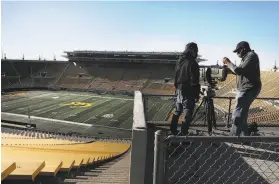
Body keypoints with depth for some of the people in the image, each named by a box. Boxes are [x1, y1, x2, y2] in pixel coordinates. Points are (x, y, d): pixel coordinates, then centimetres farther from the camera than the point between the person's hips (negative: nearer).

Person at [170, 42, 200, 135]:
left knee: (177, 111, 21)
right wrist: (196, 94, -11)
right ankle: (183, 134, 0)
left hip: (179, 90, 8)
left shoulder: (180, 61, 8)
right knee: (187, 114, -1)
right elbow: (194, 81, -17)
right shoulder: (192, 63, -16)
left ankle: (173, 131, 30)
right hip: (188, 92, -8)